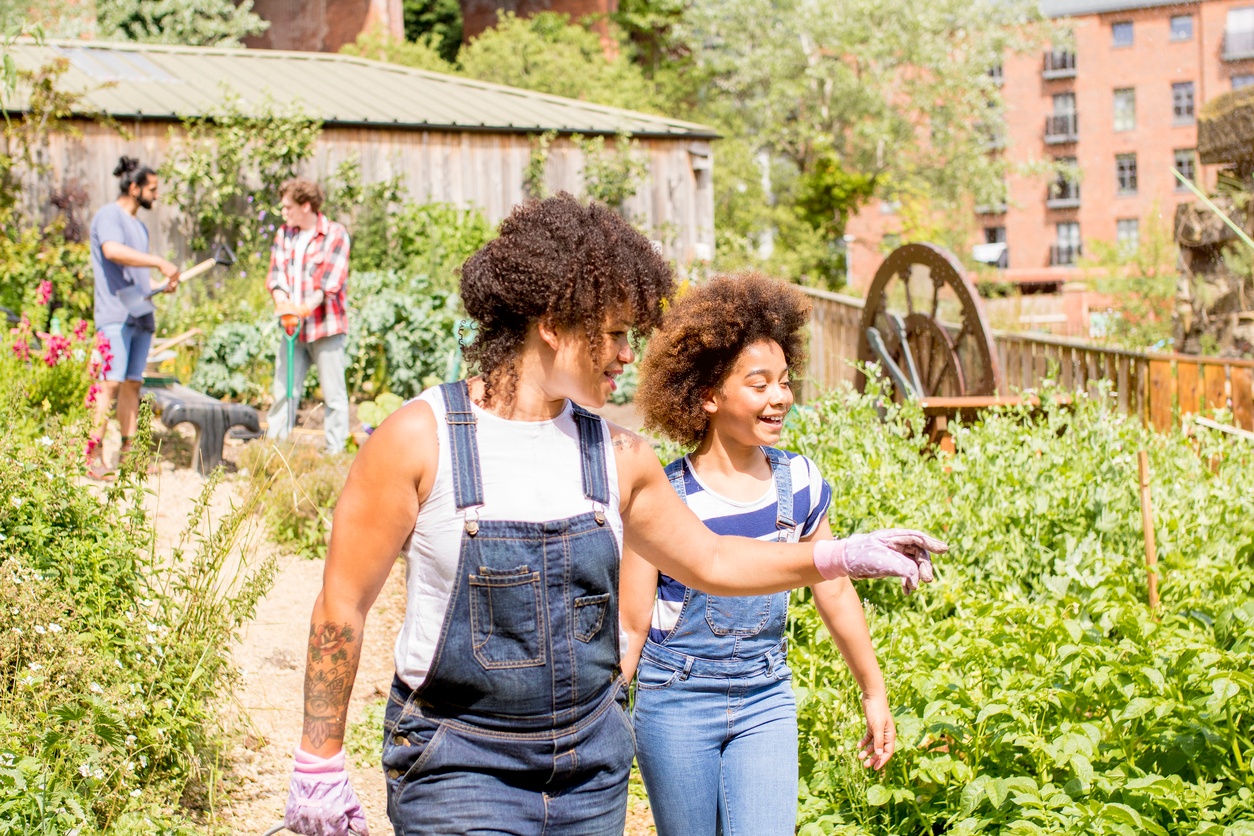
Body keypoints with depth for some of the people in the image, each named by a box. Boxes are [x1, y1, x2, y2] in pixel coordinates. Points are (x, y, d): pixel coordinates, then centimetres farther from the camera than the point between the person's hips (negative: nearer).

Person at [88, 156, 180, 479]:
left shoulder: (139, 225, 23)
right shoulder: (108, 216, -4)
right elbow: (113, 251, -24)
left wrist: (163, 285, 11)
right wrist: (160, 262, -27)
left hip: (141, 315, 8)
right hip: (115, 315, -8)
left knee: (133, 384, 5)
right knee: (113, 383, -13)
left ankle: (129, 453, 7)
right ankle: (94, 455, -11)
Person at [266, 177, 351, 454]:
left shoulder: (335, 234, -4)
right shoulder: (284, 234, 12)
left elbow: (330, 281, -13)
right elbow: (276, 274, 5)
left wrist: (303, 308, -23)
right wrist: (282, 302, -15)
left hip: (326, 325, -5)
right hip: (292, 327, 5)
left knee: (333, 393, 0)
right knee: (283, 389, 5)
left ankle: (334, 451, 5)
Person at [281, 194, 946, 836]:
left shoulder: (616, 456, 4)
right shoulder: (418, 438, -11)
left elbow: (710, 561, 17)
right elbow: (342, 605, -6)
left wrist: (840, 557, 7)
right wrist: (320, 766, -4)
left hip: (591, 775, 5)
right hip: (458, 769, -5)